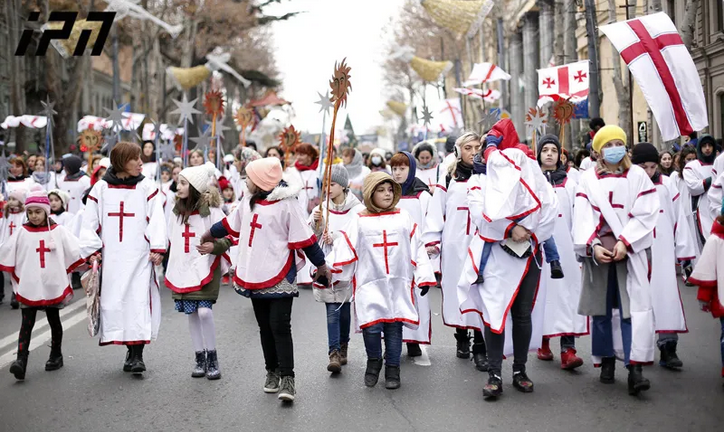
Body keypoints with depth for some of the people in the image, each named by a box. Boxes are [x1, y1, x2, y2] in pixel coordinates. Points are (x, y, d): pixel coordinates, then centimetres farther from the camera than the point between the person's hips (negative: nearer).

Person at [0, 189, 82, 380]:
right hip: (29, 287, 0)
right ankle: (21, 361, -13)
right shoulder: (22, 232, 1)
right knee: (26, 323, -6)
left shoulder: (58, 231, -1)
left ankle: (56, 356, 30)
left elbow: (76, 250, -3)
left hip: (53, 286, 0)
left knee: (54, 320, 15)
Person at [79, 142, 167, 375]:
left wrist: (158, 248, -13)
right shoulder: (101, 189, 6)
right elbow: (89, 222, 8)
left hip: (139, 257, -2)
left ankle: (137, 354, -4)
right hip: (111, 258, 2)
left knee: (139, 301, -8)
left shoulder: (147, 187, 3)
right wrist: (92, 250, -1)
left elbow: (157, 220, -3)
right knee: (114, 300, 3)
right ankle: (131, 351, 15)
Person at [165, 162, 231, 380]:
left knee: (204, 311, -14)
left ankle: (212, 358, 0)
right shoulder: (178, 211, 10)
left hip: (206, 268, -6)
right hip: (184, 269, 6)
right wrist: (172, 268, 19)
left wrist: (214, 246, -29)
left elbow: (228, 238, -9)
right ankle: (200, 358, 16)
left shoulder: (211, 210, -10)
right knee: (192, 313, 7)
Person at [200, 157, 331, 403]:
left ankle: (287, 379, -6)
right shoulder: (248, 201, 8)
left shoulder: (287, 205, -14)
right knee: (265, 327, 14)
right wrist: (209, 235, 35)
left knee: (280, 327, -10)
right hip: (255, 277, 7)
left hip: (280, 278, -7)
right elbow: (231, 224, 24)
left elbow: (304, 239, -12)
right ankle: (272, 372, 25)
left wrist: (321, 265, -8)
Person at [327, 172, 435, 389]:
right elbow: (344, 249, 3)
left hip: (398, 285, 1)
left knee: (394, 328, 4)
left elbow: (417, 249, 9)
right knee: (371, 327, -13)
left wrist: (424, 278, 5)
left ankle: (392, 370, 20)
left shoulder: (404, 219, 8)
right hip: (370, 285, -1)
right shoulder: (359, 222, 5)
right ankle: (373, 361, 15)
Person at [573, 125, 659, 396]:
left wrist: (625, 242, -13)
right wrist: (593, 246, -14)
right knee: (601, 310, 6)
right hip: (598, 253, 2)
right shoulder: (588, 179, 8)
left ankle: (635, 368, -16)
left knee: (633, 308, -12)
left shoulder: (638, 176, 5)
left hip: (630, 252, -2)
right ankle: (606, 361, 18)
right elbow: (582, 217, 0)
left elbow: (645, 215, -2)